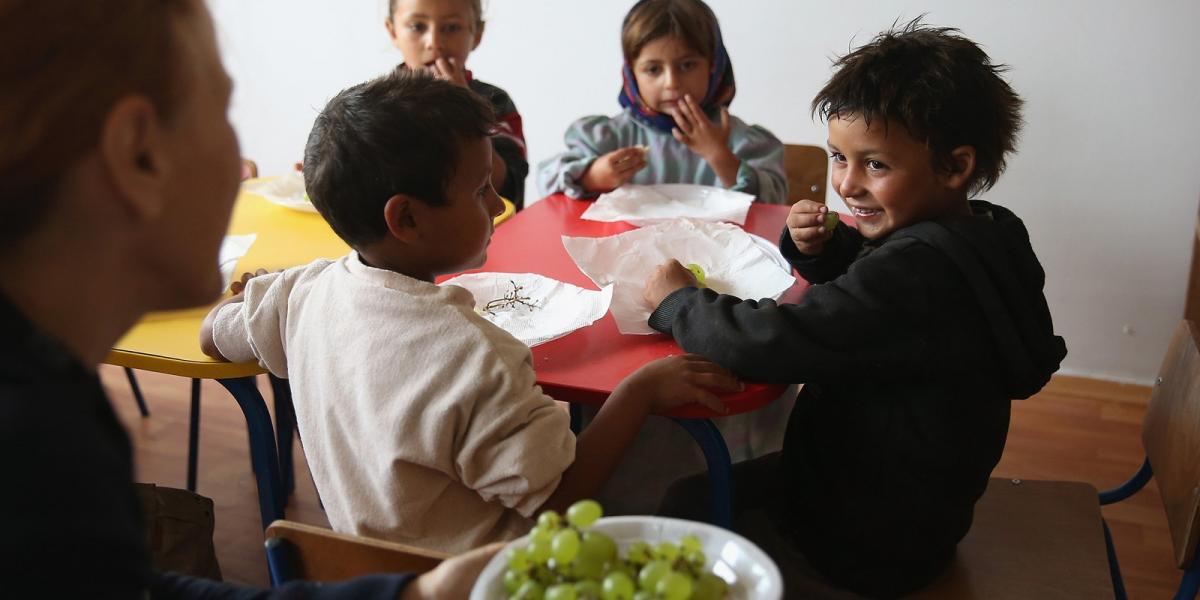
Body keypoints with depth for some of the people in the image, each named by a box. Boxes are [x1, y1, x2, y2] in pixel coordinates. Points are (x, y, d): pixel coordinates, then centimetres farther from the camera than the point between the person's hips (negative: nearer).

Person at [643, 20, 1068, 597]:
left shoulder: (920, 270, -35)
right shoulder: (981, 235, -3)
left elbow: (766, 342, -36)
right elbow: (867, 287, 13)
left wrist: (677, 299, -17)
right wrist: (822, 249, -9)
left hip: (870, 552, -9)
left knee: (681, 514, 8)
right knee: (692, 489, 20)